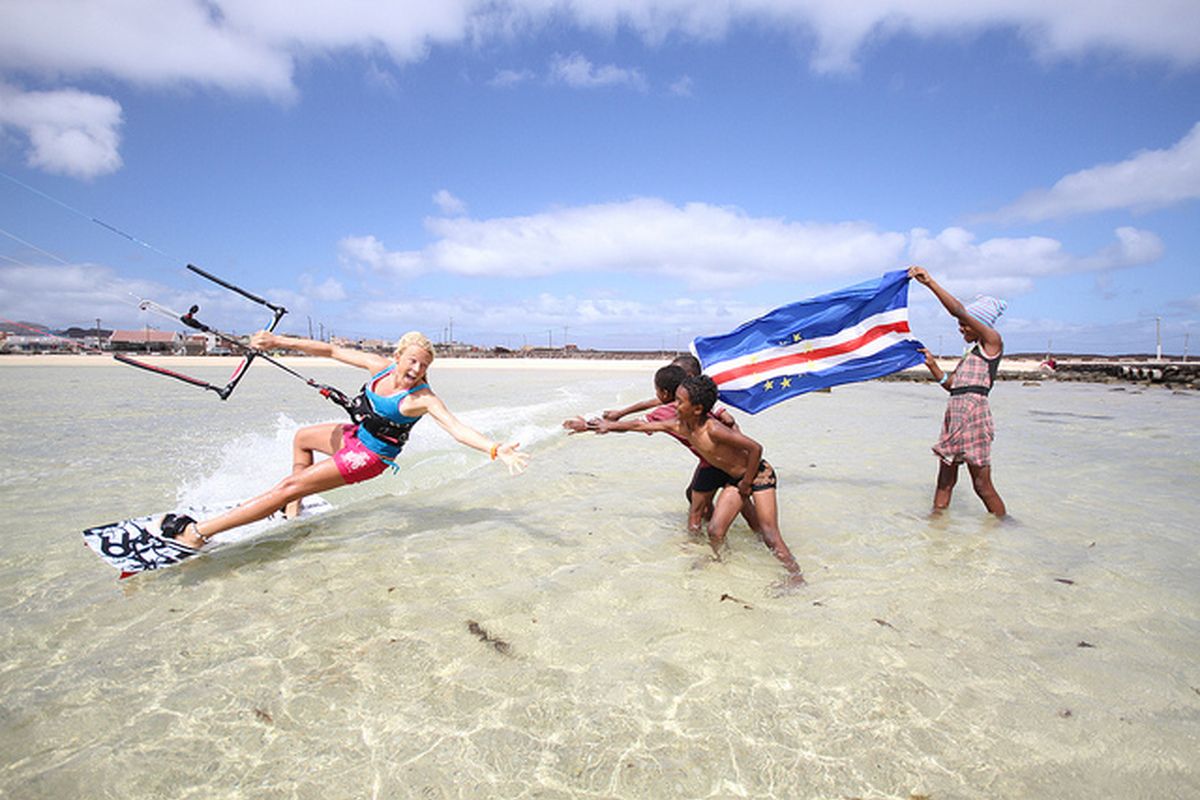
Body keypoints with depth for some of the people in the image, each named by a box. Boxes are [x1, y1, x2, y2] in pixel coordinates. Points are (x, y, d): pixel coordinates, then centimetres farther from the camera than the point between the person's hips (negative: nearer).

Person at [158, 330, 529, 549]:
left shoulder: (422, 398, -29)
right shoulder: (380, 366, -13)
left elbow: (456, 427, -39)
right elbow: (332, 350, -4)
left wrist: (496, 450, -54)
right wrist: (281, 341, -5)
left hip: (369, 455, -8)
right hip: (355, 434, 8)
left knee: (289, 486, -9)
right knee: (301, 437, 32)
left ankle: (197, 532, -2)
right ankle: (294, 510, 44)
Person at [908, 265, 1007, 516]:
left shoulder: (993, 341, -2)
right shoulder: (972, 354, 23)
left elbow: (958, 310, -13)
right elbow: (951, 384, 21)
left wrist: (930, 282, -15)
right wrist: (932, 365, 7)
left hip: (973, 413, -9)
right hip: (954, 415, 9)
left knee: (982, 484, -3)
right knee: (945, 480, 8)